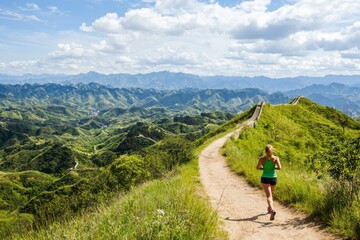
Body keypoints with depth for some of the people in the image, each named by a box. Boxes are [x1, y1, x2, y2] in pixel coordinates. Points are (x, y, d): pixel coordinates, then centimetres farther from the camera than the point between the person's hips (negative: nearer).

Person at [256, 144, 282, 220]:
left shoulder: (262, 158, -3)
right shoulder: (276, 158, -2)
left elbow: (257, 167, -14)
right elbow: (279, 167, -14)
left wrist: (263, 168, 5)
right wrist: (274, 167, 6)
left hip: (265, 178, -2)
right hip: (273, 178, 2)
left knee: (269, 196, -8)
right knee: (270, 194, 26)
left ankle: (272, 210, -30)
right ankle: (269, 208, 40)